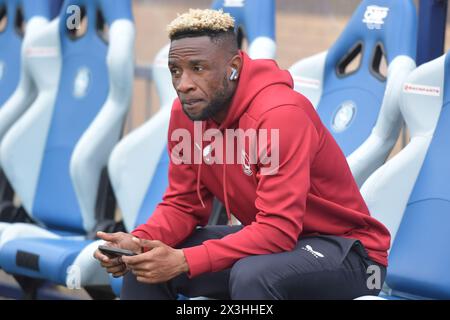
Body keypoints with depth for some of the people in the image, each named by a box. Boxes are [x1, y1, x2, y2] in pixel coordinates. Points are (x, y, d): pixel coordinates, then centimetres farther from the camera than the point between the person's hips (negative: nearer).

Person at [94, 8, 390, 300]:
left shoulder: (279, 114, -28)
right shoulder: (186, 112, -5)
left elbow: (277, 229, -31)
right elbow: (183, 204, 3)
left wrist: (185, 261, -34)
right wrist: (139, 242, -18)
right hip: (266, 240, 8)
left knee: (252, 274, -37)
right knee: (146, 262, -4)